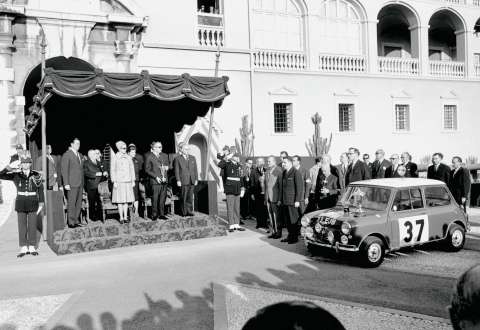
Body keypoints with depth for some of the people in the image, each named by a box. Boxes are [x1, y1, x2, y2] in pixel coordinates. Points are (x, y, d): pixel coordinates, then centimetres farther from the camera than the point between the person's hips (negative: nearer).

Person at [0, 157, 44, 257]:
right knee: (22, 225, 2)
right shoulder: (16, 175, 0)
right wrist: (10, 166, -19)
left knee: (32, 225, 2)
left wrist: (41, 204, -2)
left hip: (33, 203, -1)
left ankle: (32, 248, 11)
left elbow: (40, 190, 2)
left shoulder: (36, 175, -2)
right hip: (21, 203, 1)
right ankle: (23, 248, 9)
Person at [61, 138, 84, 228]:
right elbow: (64, 170, -8)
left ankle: (76, 221, 15)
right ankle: (71, 222, -1)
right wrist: (66, 184, -14)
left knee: (79, 203, 8)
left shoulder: (80, 155, 18)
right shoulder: (66, 155, -4)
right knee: (71, 203, -4)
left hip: (80, 184, 7)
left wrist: (82, 183, 14)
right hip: (72, 184, -7)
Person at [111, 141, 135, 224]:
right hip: (119, 182, -3)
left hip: (128, 182, 3)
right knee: (120, 200, -3)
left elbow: (132, 169, 15)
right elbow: (112, 170, 0)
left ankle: (125, 217, 9)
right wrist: (114, 182, -7)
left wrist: (133, 181, 10)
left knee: (126, 200, 4)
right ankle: (121, 217, 2)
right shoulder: (115, 158, 1)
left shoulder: (128, 158, 11)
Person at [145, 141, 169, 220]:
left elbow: (167, 166, 27)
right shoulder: (149, 157, -2)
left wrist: (167, 167, 4)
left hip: (164, 180, 5)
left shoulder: (165, 156, 16)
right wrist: (156, 177, -11)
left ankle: (161, 214, 13)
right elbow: (147, 170, -4)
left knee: (163, 198, 6)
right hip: (155, 181, -5)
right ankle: (154, 215, 4)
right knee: (155, 198, -5)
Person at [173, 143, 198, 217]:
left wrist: (196, 179, 8)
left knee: (190, 197, 4)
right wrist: (178, 180, -9)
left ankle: (189, 211, 11)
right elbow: (176, 171, -1)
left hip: (191, 181, 4)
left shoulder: (192, 158, 15)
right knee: (183, 198, 0)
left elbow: (195, 169, 14)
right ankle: (184, 212, 8)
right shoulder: (177, 159, 3)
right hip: (183, 181, -3)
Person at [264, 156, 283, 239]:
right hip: (268, 197, 7)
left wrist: (280, 198, -13)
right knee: (270, 215, 9)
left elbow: (281, 184, -10)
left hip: (275, 197, -6)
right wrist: (265, 198, 14)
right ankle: (273, 231, 17)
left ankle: (278, 232, 7)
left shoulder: (279, 170, -8)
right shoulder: (267, 171, 15)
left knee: (276, 216, -2)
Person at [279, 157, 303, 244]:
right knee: (286, 220, 10)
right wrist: (280, 199, 15)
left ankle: (295, 237, 9)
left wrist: (297, 201, -15)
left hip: (293, 201, -7)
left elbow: (299, 187, -12)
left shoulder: (296, 173, -9)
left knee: (293, 220, -1)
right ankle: (290, 236, 21)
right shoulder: (284, 173, 14)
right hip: (284, 201, 7)